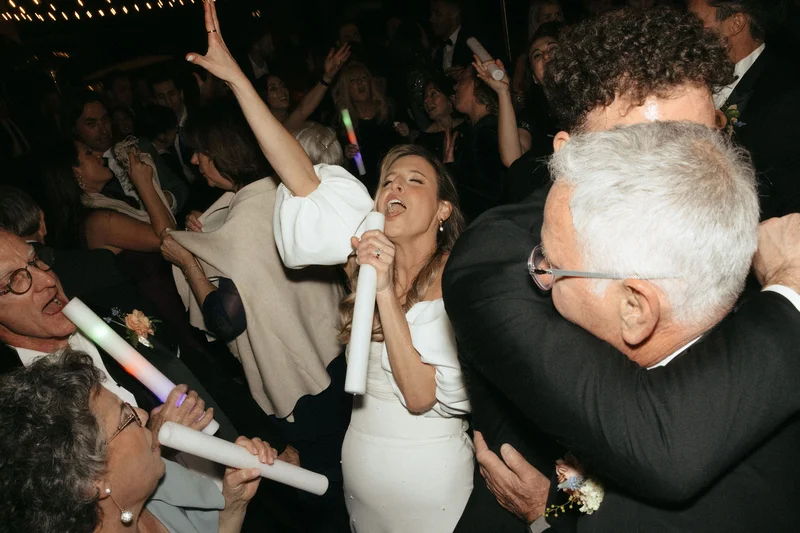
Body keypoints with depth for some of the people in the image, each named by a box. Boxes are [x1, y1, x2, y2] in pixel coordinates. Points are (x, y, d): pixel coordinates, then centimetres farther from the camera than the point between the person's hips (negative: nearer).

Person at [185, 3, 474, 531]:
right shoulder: (374, 251, -4)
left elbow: (422, 398, -23)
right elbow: (302, 176, -12)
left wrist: (386, 292, -31)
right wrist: (235, 75, -16)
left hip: (430, 482, -4)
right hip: (358, 468, 5)